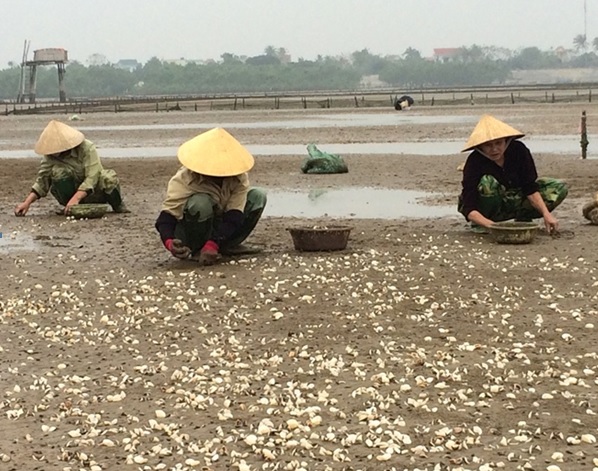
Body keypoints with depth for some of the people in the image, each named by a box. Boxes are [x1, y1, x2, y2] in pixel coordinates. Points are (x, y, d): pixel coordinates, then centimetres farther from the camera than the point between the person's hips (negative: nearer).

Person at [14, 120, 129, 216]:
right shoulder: (50, 155, -11)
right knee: (58, 171, -27)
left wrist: (76, 198, -45)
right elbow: (42, 179, -11)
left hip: (93, 192, -2)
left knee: (109, 177, -33)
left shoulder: (87, 148, -23)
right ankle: (70, 209, -10)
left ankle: (118, 206, -2)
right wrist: (27, 202, -24)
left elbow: (92, 177, -32)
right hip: (73, 191, 2)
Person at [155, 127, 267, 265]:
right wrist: (169, 242, -51)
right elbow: (166, 217, -29)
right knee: (200, 202, -36)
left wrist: (213, 245, -38)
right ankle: (196, 250, -15)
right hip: (188, 234, -4)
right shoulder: (183, 180, -26)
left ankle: (227, 246, -3)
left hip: (221, 229, 4)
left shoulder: (239, 178, -17)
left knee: (258, 196, -10)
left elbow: (233, 216, -24)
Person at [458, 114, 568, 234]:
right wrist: (490, 225, -49)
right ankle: (480, 225, -15)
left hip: (513, 201, 4)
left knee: (560, 188, -12)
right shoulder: (474, 162, -28)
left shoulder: (519, 151, -19)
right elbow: (469, 209, -33)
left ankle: (522, 219, -1)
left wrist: (546, 214, -27)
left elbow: (530, 188, -15)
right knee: (487, 182, -38)